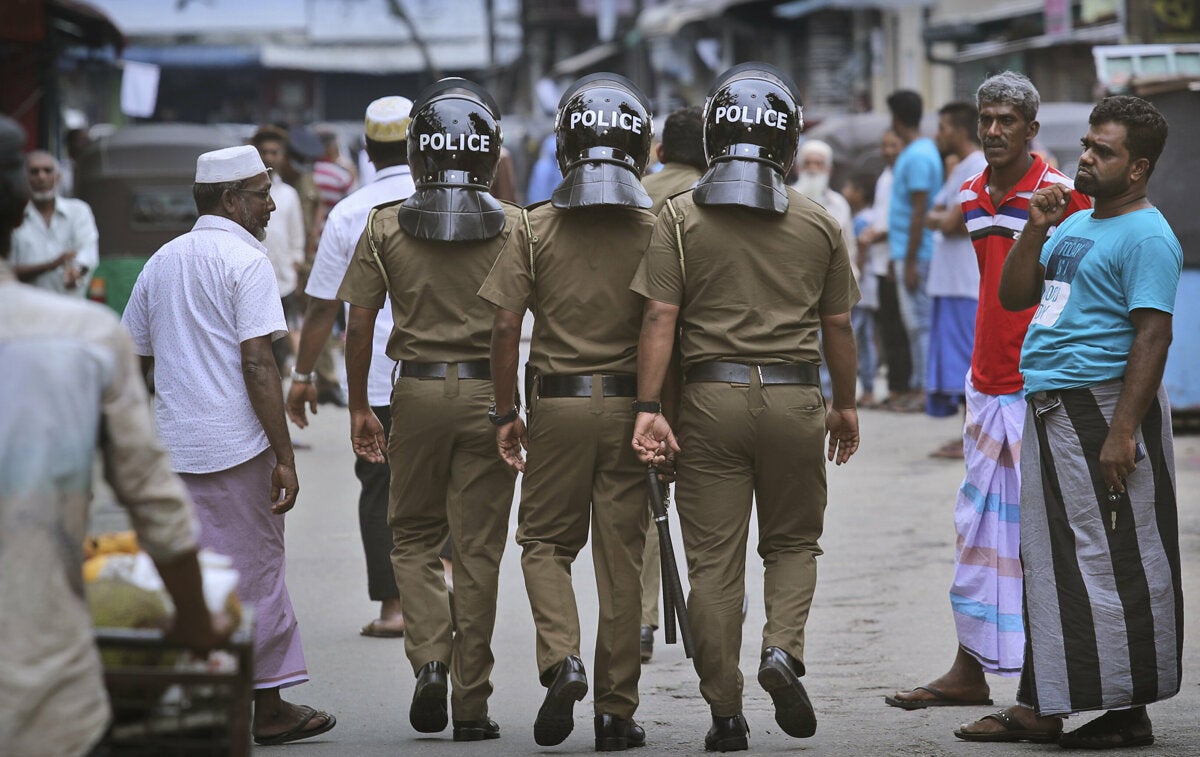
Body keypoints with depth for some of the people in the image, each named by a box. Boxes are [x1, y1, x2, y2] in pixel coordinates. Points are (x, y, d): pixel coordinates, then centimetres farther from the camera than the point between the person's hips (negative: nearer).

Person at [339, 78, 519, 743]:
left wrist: (358, 407, 10)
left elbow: (360, 323, 0)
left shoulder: (385, 226, -1)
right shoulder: (515, 227, -2)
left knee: (413, 537, 16)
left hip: (417, 390, 0)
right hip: (489, 392, 0)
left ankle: (430, 657, -6)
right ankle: (470, 704, 8)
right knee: (477, 550, 6)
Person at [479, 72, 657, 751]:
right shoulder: (655, 230, -4)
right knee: (622, 556, 7)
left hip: (557, 403, 0)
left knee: (546, 542, 15)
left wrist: (506, 413, 4)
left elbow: (506, 326, -5)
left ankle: (562, 658, -10)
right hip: (629, 404, 0)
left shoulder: (537, 228, -3)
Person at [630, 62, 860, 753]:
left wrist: (648, 407, -7)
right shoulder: (819, 224, 3)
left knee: (714, 560, 5)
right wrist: (845, 404, 20)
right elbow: (837, 325, 8)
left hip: (711, 396, -1)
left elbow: (660, 317, -7)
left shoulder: (681, 218, -1)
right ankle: (784, 648, -9)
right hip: (794, 396, 1)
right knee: (793, 541, 17)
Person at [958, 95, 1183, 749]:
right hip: (1049, 412, 9)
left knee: (1115, 565, -5)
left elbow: (1153, 335, -18)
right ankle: (1041, 707, 18)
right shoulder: (1075, 225, 18)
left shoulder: (1146, 236, -11)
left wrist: (1122, 431, -25)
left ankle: (1128, 712, 0)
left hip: (1102, 408, -9)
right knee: (1049, 562, 12)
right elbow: (1013, 298, 20)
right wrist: (1036, 231, 4)